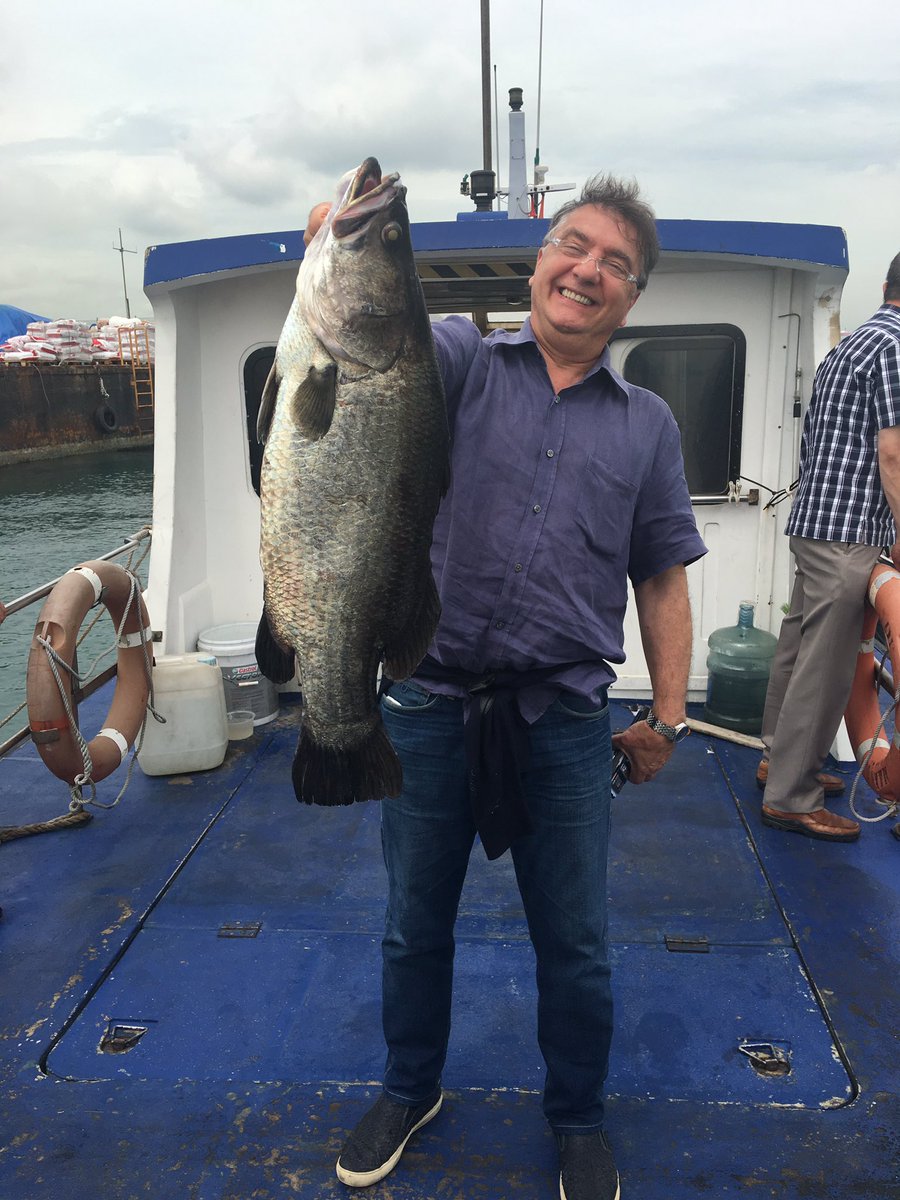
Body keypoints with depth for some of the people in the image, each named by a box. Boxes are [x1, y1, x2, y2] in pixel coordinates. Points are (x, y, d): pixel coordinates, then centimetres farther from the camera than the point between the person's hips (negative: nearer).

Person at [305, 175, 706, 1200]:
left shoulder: (647, 424, 9)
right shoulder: (462, 362, 3)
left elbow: (662, 578, 10)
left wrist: (667, 714, 4)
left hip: (563, 717, 1)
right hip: (430, 700, -1)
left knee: (574, 943, 14)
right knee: (415, 921, 17)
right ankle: (410, 1090, 43)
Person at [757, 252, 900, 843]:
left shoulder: (850, 343, 18)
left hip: (815, 521, 10)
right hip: (848, 529, -10)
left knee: (799, 647, 17)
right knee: (825, 666, -5)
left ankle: (781, 758, 30)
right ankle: (791, 797, 2)